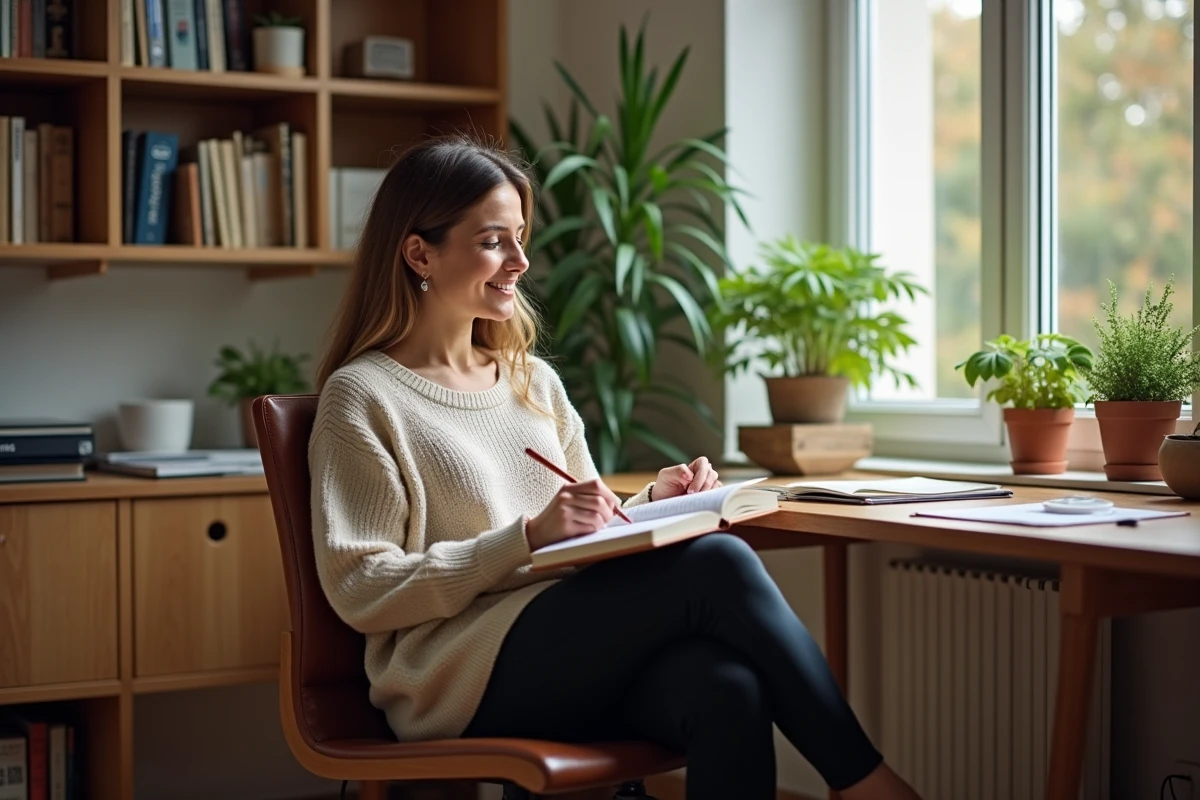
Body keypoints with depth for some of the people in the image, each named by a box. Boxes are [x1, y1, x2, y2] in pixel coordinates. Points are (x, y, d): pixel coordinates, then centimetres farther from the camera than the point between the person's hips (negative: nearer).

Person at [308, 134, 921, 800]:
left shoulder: (535, 381, 20)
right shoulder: (362, 397, 1)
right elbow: (361, 591, -8)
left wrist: (651, 505, 1)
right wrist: (529, 538, -16)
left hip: (575, 649, 6)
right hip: (461, 676, -6)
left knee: (728, 689, -30)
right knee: (715, 564, -25)